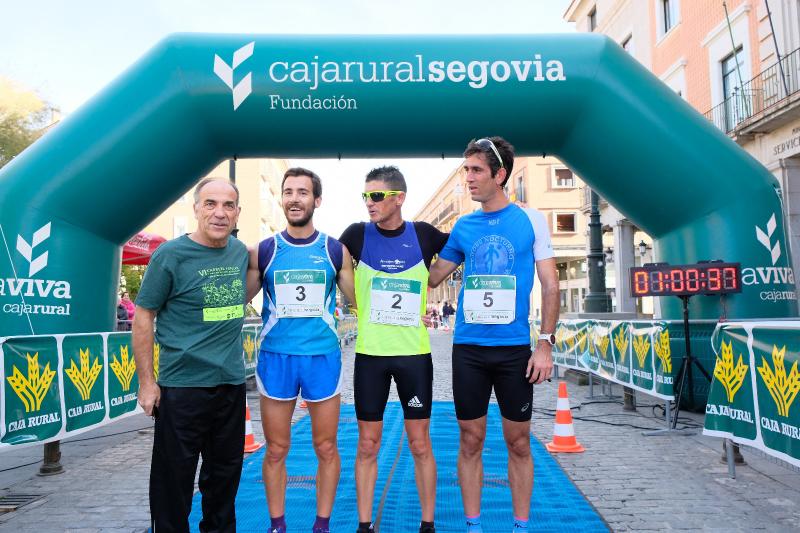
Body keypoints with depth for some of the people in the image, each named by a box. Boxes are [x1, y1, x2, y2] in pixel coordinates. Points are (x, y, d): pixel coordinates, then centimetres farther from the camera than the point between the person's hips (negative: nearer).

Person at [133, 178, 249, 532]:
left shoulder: (240, 251, 5)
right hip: (183, 385, -5)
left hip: (232, 383, 5)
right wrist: (146, 381, -9)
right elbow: (143, 316, -7)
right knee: (174, 479, 6)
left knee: (226, 473, 18)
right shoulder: (170, 255, -10)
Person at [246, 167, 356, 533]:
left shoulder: (336, 251, 3)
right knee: (276, 449, 9)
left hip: (323, 357, 0)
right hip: (275, 357, 0)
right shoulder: (262, 251, 3)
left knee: (326, 448, 9)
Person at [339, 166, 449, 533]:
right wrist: (361, 308, 4)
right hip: (370, 354, 0)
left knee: (420, 443, 8)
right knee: (367, 444, 7)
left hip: (415, 353, 0)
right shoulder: (358, 234, 0)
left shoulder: (423, 235, 0)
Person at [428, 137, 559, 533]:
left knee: (518, 442, 8)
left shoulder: (530, 220, 1)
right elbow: (431, 277, 16)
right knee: (471, 440, 8)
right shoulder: (463, 226, 6)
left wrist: (545, 344, -6)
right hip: (468, 348, 2)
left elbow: (550, 286, 0)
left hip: (515, 348, -2)